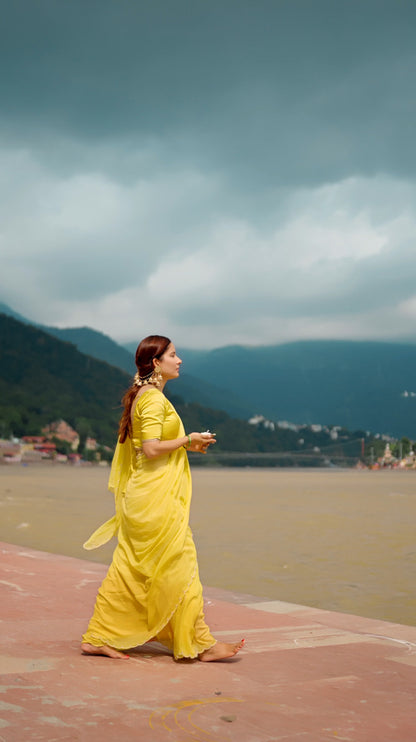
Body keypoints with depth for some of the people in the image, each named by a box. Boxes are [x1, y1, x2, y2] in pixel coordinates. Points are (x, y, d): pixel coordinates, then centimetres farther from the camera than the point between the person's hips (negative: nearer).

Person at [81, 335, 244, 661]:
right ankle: (200, 643, 6)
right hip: (156, 497, -10)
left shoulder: (141, 395, 17)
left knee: (130, 568, 12)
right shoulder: (153, 397, -14)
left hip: (142, 496, 10)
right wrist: (188, 440, -10)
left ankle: (99, 638, 16)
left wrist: (186, 444, 12)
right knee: (179, 566, -3)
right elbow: (151, 449, -21)